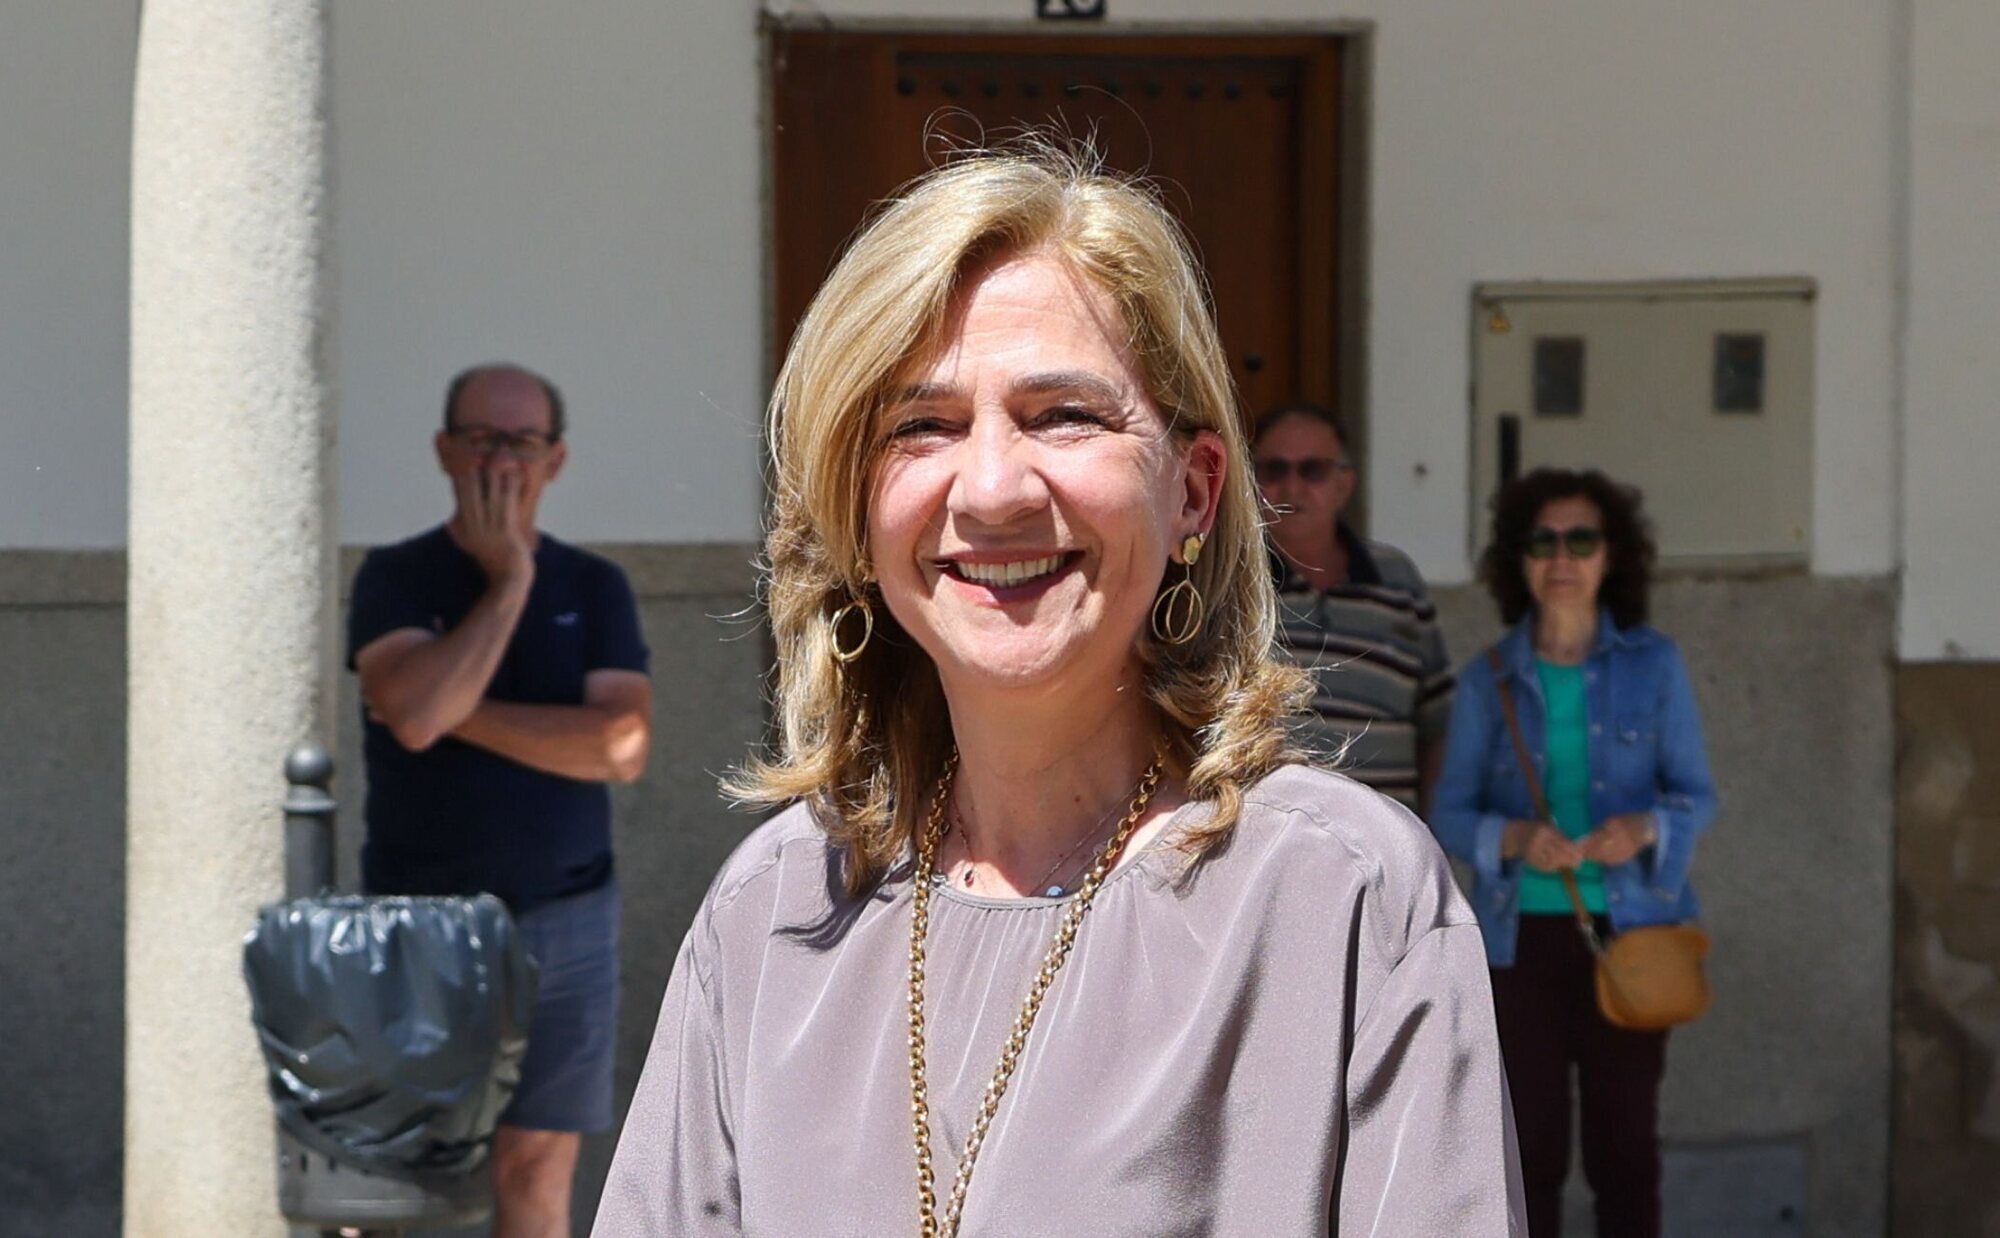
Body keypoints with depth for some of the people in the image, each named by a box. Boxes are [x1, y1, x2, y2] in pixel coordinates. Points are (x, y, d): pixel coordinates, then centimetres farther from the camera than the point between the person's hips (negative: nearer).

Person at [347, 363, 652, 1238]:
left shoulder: (594, 589, 6)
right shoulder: (396, 579, 1)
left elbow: (622, 747, -9)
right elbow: (414, 714, -19)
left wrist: (462, 713, -12)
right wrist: (509, 582, -13)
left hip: (562, 925, 2)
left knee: (538, 1164, 4)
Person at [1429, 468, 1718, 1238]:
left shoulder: (1654, 667, 2)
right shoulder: (1487, 681, 3)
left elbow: (1696, 796, 4)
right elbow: (1449, 812, 2)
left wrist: (1644, 829, -18)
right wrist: (1513, 838, -18)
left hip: (1629, 929, 0)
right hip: (1521, 934, 0)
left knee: (1625, 1143, 1)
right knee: (1530, 1145, 2)